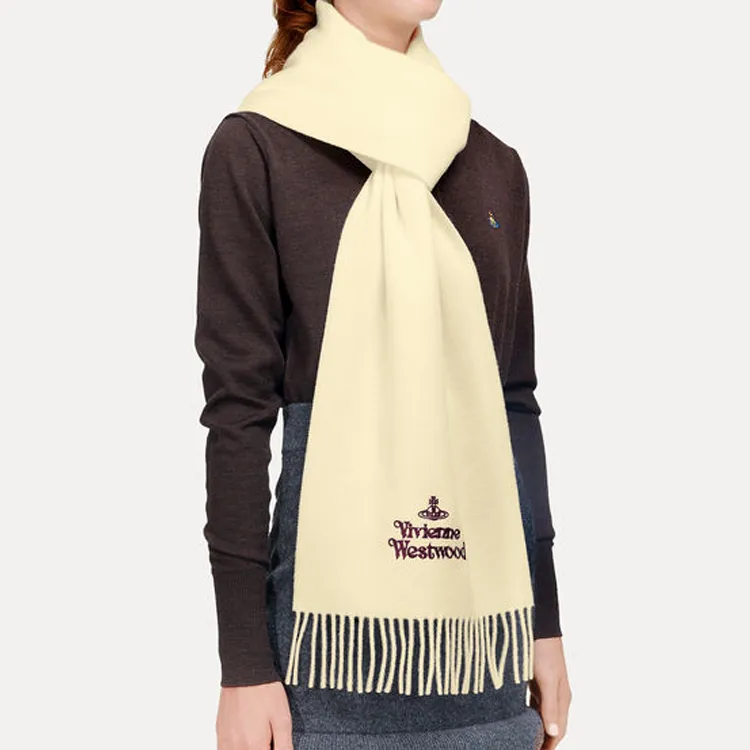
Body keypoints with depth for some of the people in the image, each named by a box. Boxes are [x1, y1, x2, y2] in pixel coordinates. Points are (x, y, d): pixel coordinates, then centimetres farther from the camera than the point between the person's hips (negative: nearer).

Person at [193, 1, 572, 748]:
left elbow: (515, 401, 11)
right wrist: (245, 664, -9)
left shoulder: (496, 165, 10)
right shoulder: (255, 148, -3)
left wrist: (546, 621, 10)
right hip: (339, 619, -4)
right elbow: (238, 409, -7)